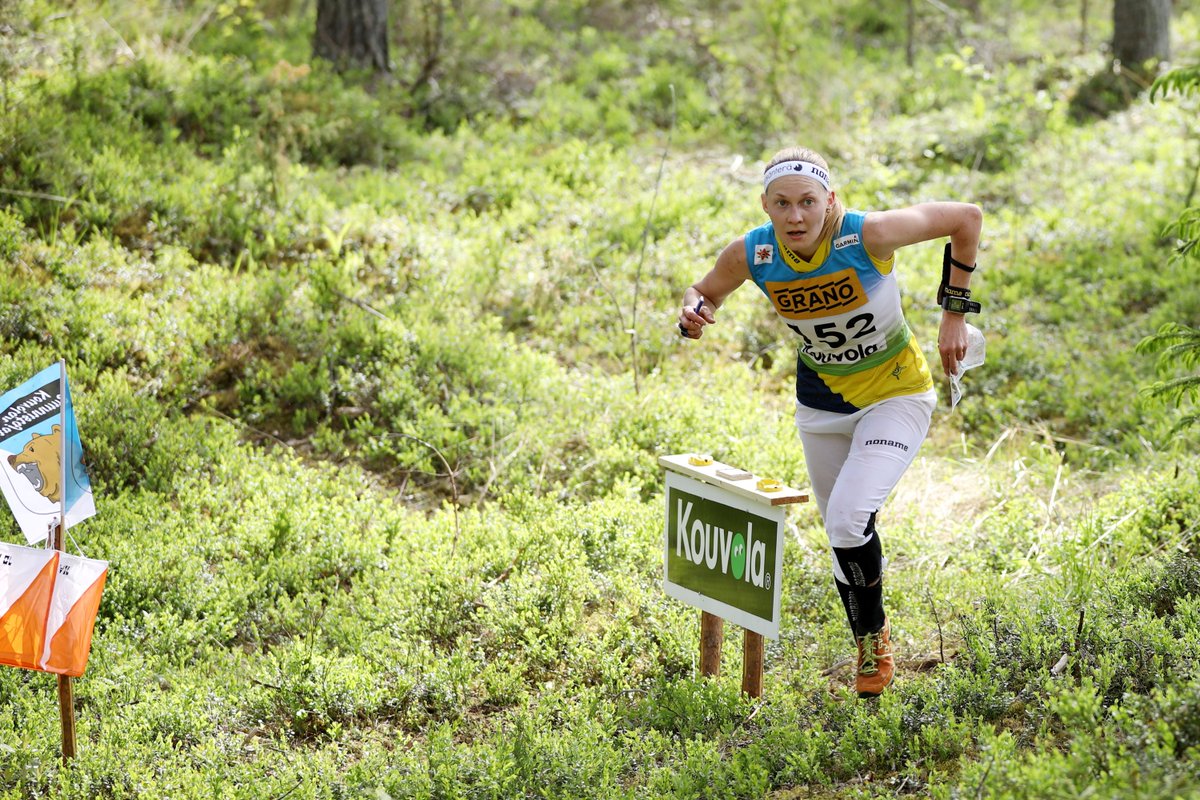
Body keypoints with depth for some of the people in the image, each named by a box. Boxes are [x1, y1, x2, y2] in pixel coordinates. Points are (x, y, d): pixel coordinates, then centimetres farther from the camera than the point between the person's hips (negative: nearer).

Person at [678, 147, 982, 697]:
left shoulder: (869, 234, -29)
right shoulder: (750, 254, -19)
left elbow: (966, 218, -17)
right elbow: (705, 291, 3)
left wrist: (955, 312, -13)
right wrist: (694, 314, -22)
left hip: (895, 395, -4)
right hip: (821, 401, 4)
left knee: (848, 517, -23)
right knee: (842, 539, 11)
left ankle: (873, 634, 2)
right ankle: (871, 649, 35)